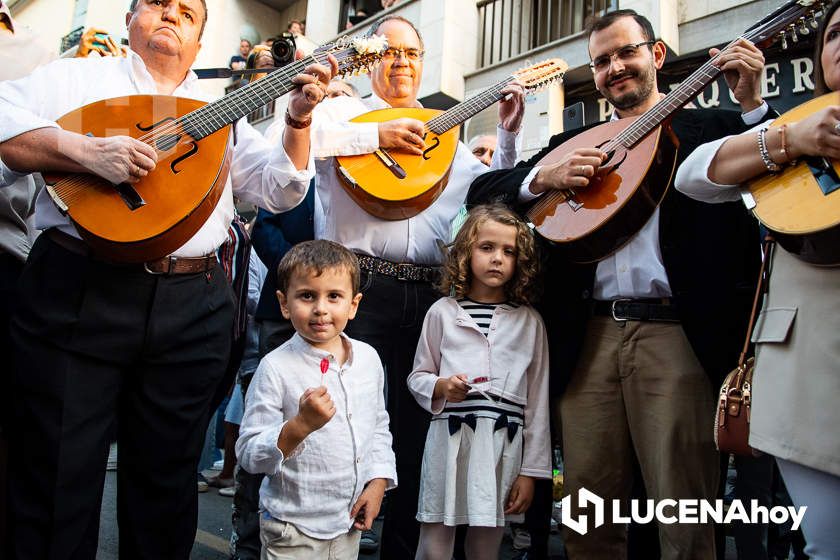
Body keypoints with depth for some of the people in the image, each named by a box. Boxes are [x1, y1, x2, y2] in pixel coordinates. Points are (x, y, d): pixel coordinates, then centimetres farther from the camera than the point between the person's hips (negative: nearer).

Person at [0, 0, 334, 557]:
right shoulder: (76, 76, 12)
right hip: (78, 295, -2)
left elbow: (279, 189, 9)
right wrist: (83, 150, -18)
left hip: (191, 315, 3)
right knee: (56, 480, 5)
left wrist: (299, 119, -5)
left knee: (167, 483, 13)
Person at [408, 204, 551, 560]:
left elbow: (538, 401, 6)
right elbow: (417, 377, 10)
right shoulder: (443, 312, 2)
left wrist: (530, 472, 4)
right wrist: (441, 387, -13)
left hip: (505, 445, 1)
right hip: (450, 440, -1)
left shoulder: (530, 321, 5)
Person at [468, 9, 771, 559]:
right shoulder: (574, 143, 19)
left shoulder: (712, 127, 12)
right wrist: (545, 176, -5)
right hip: (589, 335, 3)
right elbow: (481, 193, 12)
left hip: (677, 333, -2)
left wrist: (752, 104, -9)